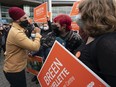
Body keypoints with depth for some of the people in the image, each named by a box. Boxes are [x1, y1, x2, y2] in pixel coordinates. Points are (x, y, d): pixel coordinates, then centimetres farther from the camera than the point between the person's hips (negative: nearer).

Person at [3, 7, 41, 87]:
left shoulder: (17, 30, 8)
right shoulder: (16, 33, -28)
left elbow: (28, 43, 9)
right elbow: (35, 47, -32)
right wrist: (37, 33, -18)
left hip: (16, 68, 10)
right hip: (14, 71, -10)